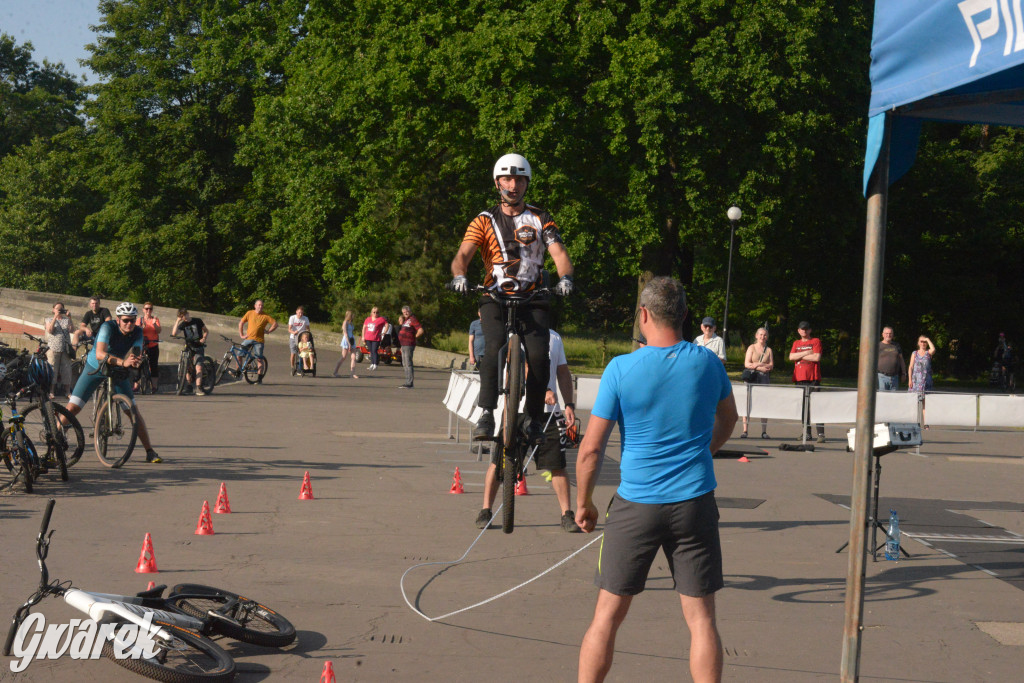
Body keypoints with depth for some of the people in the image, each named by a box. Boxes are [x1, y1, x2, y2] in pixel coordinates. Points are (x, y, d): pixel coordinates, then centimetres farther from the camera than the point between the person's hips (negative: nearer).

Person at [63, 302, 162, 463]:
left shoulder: (137, 333, -14)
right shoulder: (108, 327, -27)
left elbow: (137, 355, -24)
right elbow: (100, 354, -41)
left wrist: (135, 360, -49)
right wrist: (123, 362, -55)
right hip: (95, 369, -3)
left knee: (134, 411, -4)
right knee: (72, 408, -11)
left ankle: (150, 452, 2)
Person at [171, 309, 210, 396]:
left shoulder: (197, 321, -1)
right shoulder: (182, 324, 1)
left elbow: (206, 331, 9)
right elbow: (174, 333, -15)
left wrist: (204, 338, -11)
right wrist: (177, 321, -15)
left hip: (198, 347, -3)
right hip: (188, 347, 3)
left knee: (199, 367, -17)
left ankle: (198, 388, -22)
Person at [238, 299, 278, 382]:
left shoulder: (265, 316, -1)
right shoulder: (249, 313, 5)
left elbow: (275, 324, 2)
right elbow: (241, 323, 13)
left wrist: (268, 331, -4)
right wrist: (241, 334, 6)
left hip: (258, 340, -2)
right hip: (248, 338, 2)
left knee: (259, 359, -5)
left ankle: (259, 379, 0)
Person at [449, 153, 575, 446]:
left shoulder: (541, 219, 10)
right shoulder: (485, 221, 8)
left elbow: (559, 253, -3)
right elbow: (462, 255, -5)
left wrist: (565, 278, -25)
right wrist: (459, 276, -28)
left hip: (532, 298, 1)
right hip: (495, 298, -1)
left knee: (538, 355, -19)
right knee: (495, 348, -27)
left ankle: (536, 420, -4)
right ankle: (486, 414, -19)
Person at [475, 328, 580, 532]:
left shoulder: (554, 337, 12)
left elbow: (563, 372, 19)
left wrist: (569, 404, 10)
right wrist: (543, 391, -30)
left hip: (547, 412, 3)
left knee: (557, 465, 1)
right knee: (499, 462, 3)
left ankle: (567, 514, 11)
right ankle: (485, 511, 16)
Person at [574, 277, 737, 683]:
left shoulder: (621, 369, -9)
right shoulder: (707, 363, 0)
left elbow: (591, 449, -7)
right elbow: (727, 419, 20)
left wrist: (583, 504, 6)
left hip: (635, 505, -2)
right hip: (695, 502, 2)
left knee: (607, 615, 9)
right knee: (701, 619, 6)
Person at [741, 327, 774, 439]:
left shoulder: (769, 350, 13)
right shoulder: (751, 348, 8)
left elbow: (771, 366, 3)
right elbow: (747, 364, -2)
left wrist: (758, 364, -12)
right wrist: (761, 368, -11)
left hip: (764, 379, 1)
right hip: (751, 378, -1)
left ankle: (764, 431, 1)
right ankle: (744, 430, -5)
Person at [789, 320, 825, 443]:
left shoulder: (816, 341, 4)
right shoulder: (796, 343, 18)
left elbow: (817, 357, -10)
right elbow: (791, 357, 2)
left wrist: (800, 356, -3)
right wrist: (806, 353, -7)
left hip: (813, 378, -5)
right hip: (799, 378, 5)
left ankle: (821, 434, -14)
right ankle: (807, 433, 12)